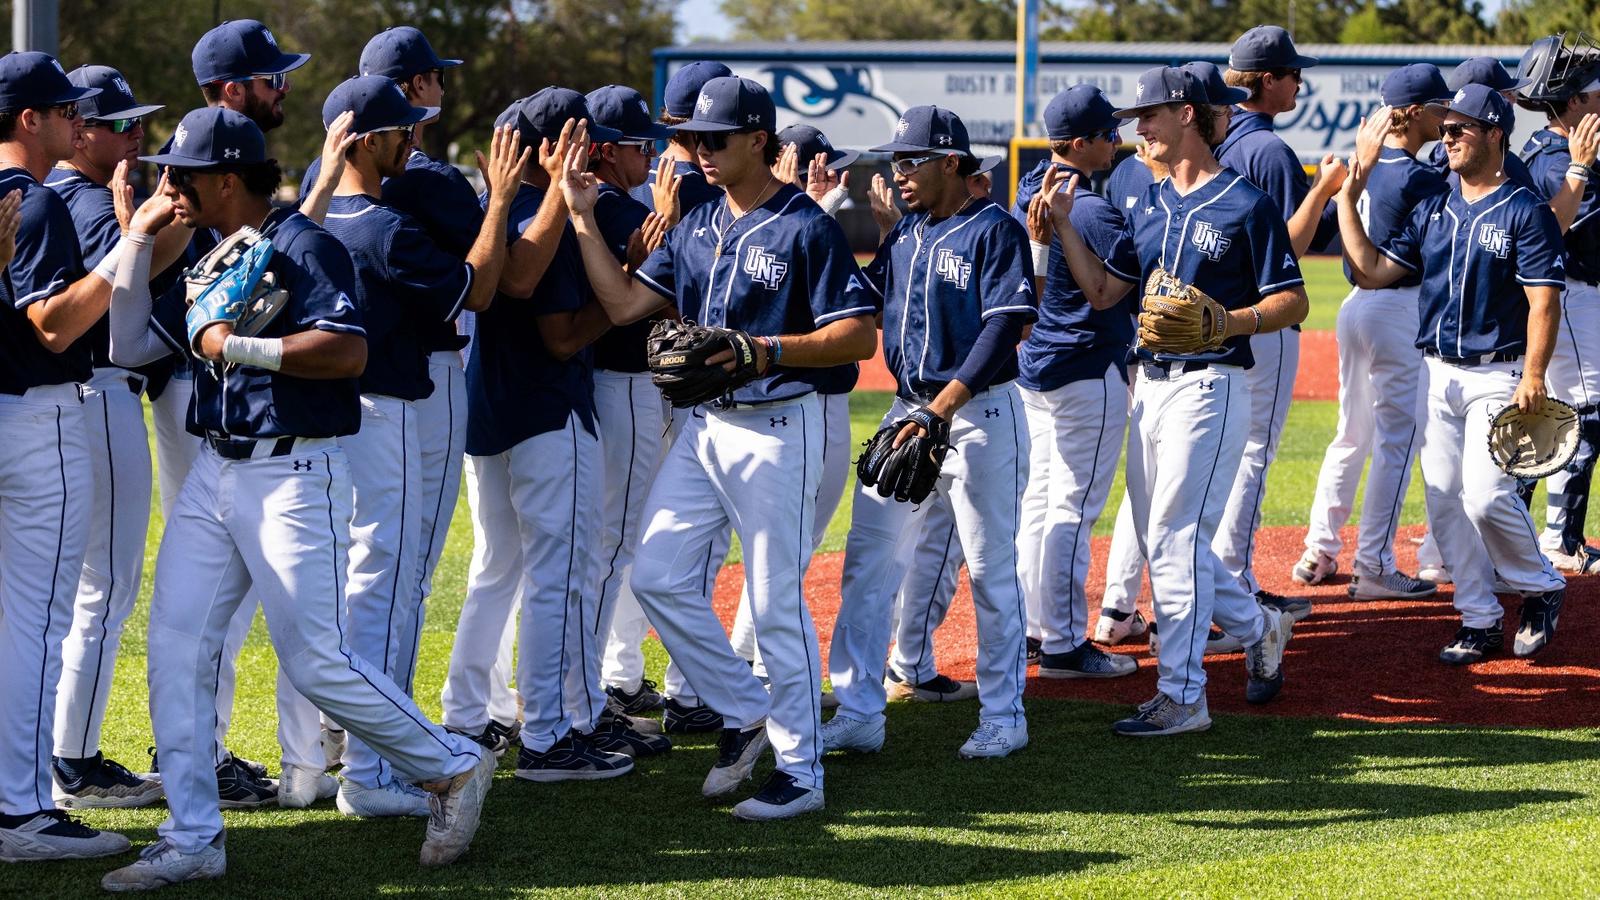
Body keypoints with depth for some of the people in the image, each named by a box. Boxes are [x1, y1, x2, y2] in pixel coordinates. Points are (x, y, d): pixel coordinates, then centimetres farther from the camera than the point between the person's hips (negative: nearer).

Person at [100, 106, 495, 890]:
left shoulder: (301, 246, -12)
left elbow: (348, 351, -24)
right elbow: (129, 346, 12)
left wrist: (236, 347, -19)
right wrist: (138, 241, 6)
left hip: (294, 476, -8)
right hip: (215, 473, 8)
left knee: (315, 661, -6)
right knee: (175, 648, 1)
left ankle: (453, 768, 13)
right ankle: (191, 840, 6)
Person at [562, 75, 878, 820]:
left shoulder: (806, 228, -10)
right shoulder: (696, 228, 12)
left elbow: (859, 336, -15)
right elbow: (624, 304, 7)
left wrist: (769, 350, -26)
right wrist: (583, 220, 1)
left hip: (775, 429, -7)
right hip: (701, 424, 7)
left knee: (776, 603, -3)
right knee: (656, 576, 3)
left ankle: (801, 772, 6)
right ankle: (743, 711, 20)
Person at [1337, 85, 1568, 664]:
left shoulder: (1526, 213, -7)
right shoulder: (1433, 211, 12)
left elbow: (1544, 300, -13)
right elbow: (1372, 272, 9)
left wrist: (1533, 376, -22)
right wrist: (1349, 198, 4)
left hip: (1497, 375, -6)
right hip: (1437, 376, 6)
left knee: (1486, 497, -15)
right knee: (1444, 502, 3)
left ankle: (1541, 589, 9)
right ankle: (1480, 622, 11)